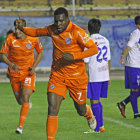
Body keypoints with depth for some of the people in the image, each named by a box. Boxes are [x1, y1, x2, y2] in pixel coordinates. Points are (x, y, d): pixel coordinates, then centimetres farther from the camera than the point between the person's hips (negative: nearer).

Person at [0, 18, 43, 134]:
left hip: (28, 73, -1)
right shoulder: (10, 39, -12)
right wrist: (12, 65, -22)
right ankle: (27, 103, 48)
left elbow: (40, 52, 6)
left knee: (25, 98, -17)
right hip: (14, 72, 2)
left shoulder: (33, 39, -11)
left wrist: (34, 66, -7)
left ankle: (21, 125, -14)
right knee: (20, 101, 9)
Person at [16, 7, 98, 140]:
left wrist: (73, 56, -30)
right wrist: (22, 29, -2)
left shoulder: (76, 32, -18)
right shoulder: (52, 29, -1)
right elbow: (37, 32, 18)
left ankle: (90, 116, 52)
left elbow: (94, 49, -20)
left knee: (81, 110, 15)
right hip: (57, 75, 3)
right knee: (52, 109, -14)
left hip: (76, 77, -3)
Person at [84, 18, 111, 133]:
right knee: (97, 100, 17)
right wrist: (109, 76, 19)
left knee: (94, 101, -1)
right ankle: (101, 126, 17)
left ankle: (97, 128, 0)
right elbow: (108, 60, 13)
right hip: (105, 75, 7)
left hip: (94, 76, -7)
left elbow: (86, 62, -11)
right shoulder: (105, 40, 9)